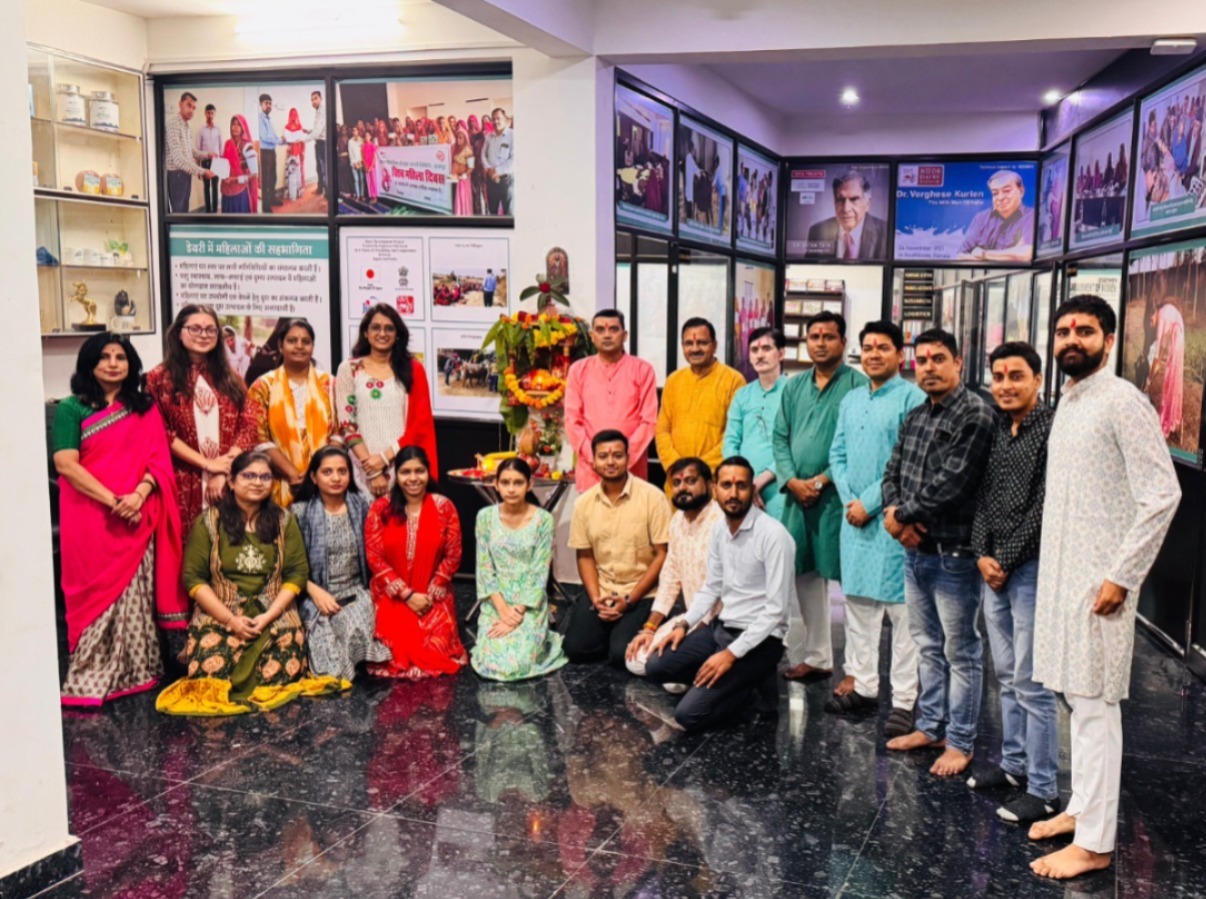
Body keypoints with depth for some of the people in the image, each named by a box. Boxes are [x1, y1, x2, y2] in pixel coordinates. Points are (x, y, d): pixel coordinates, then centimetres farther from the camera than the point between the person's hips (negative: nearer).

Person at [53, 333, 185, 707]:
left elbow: (159, 460, 5)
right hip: (90, 517, -2)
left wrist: (139, 495, -14)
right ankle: (90, 679, 5)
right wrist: (113, 501, -14)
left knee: (137, 595, 2)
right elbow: (65, 464, -7)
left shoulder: (145, 408, 12)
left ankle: (135, 671, 10)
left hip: (138, 517, 2)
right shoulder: (71, 409, 2)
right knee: (96, 593, -2)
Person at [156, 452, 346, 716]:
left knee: (279, 673, -22)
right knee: (211, 674, -25)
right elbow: (193, 577, -2)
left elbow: (298, 572, 2)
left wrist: (269, 616, -12)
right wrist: (230, 619, -12)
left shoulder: (283, 520, 7)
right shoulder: (209, 521, 2)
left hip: (274, 614, 1)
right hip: (220, 614, -1)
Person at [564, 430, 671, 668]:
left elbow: (662, 555, -10)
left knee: (622, 655, -21)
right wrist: (595, 598, -8)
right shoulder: (584, 503, 1)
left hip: (642, 595, -4)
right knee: (576, 649, -12)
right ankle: (610, 629, 17)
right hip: (602, 592, 4)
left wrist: (629, 600, -14)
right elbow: (585, 556, 8)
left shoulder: (652, 497, -11)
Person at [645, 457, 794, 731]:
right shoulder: (719, 529, 4)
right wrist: (684, 625, 1)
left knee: (689, 714, -17)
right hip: (721, 627, 8)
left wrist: (731, 654, -22)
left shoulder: (773, 535, -20)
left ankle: (754, 683, 5)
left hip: (759, 639, -8)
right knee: (656, 666, 0)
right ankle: (742, 681, 8)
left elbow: (775, 610, -21)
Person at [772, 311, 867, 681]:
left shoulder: (857, 385, -5)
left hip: (837, 495, -6)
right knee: (806, 575, 12)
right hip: (796, 495, 6)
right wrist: (792, 481, -3)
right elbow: (780, 437, 12)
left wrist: (823, 480, -14)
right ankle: (814, 656, 25)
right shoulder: (794, 386, 14)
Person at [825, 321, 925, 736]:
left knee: (901, 608, -3)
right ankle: (862, 684, 25)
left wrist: (869, 502, -13)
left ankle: (904, 700, 4)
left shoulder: (911, 398, -8)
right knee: (857, 601, 13)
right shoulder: (851, 400, 14)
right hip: (854, 516, 7)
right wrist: (848, 499, -1)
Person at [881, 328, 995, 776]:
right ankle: (930, 726, 32)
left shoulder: (975, 415, -14)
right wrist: (896, 516, -7)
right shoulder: (915, 416, 12)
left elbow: (950, 484, -21)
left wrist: (902, 516, -12)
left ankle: (960, 743, 16)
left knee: (961, 652, 4)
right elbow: (893, 471, 12)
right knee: (929, 647, 19)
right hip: (915, 550, 8)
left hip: (953, 554, -8)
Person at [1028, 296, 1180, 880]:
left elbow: (1162, 494, -17)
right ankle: (1082, 807, 29)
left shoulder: (1122, 402, -13)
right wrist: (1050, 564, 14)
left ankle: (1095, 843, 6)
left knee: (1095, 705, -3)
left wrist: (1122, 575, -18)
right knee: (1075, 698, 16)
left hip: (1099, 579, -8)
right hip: (1060, 573, 8)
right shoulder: (1067, 403, 13)